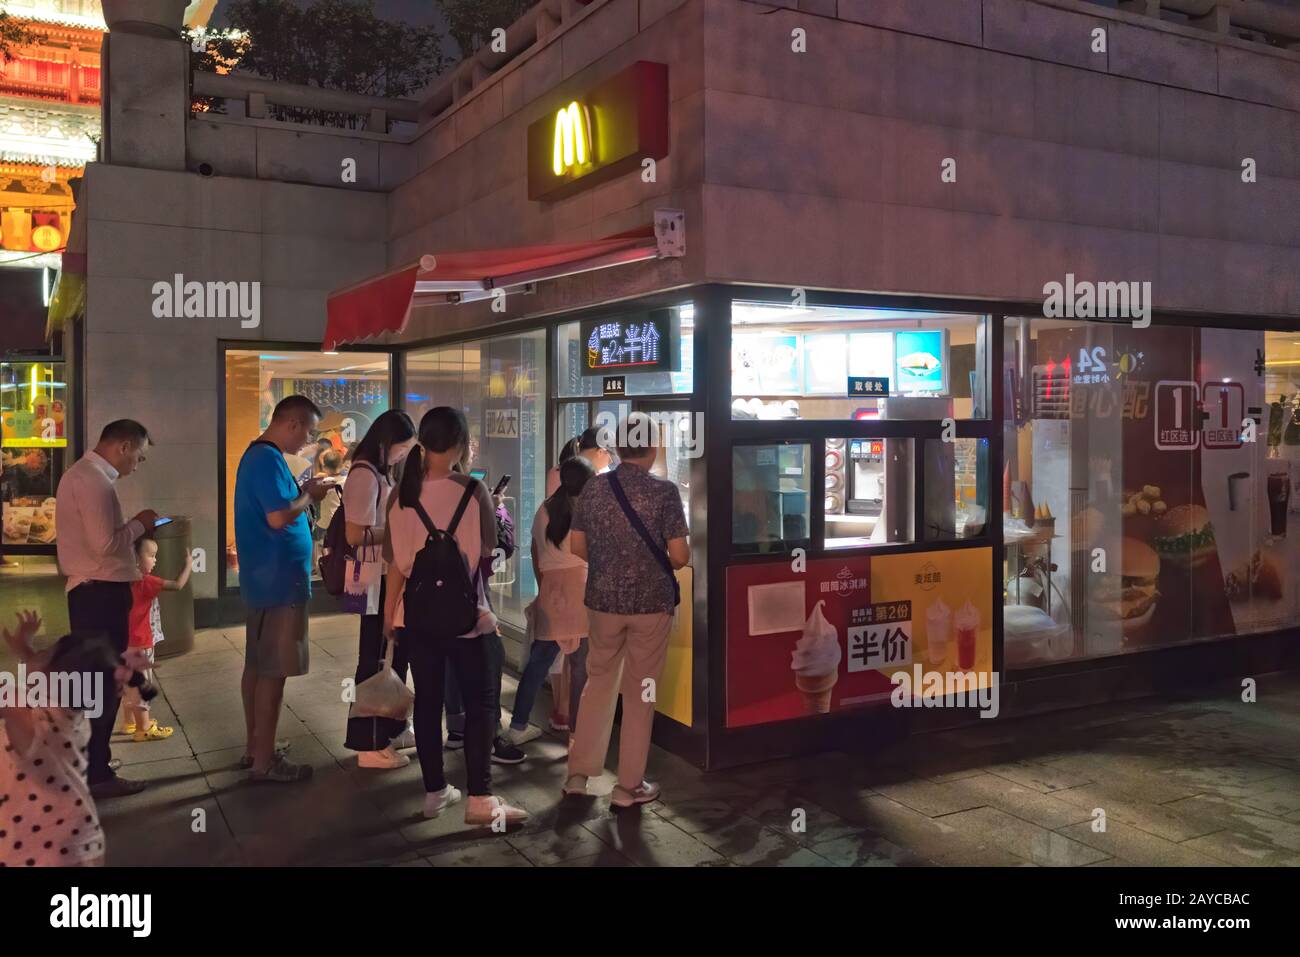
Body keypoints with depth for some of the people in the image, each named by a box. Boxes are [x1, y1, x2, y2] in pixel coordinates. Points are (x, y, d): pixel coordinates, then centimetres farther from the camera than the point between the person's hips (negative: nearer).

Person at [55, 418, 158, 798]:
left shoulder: (83, 473, 15)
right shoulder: (93, 480, -19)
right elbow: (104, 545, -26)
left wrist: (133, 527, 9)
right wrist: (139, 525, -11)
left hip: (93, 590, 11)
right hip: (100, 593, -11)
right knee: (103, 683, -2)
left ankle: (88, 761, 34)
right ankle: (96, 774, 6)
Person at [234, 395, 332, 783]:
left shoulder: (256, 454, 14)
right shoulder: (269, 459, -18)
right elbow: (279, 517, -27)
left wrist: (302, 493, 8)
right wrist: (309, 495, -12)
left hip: (263, 578, 11)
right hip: (279, 581, -11)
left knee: (257, 666, 15)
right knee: (272, 671, -4)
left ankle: (255, 749, 24)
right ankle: (264, 761, 3)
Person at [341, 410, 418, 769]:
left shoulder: (381, 473, 13)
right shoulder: (364, 475, -17)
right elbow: (357, 535, -23)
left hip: (390, 581, 10)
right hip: (376, 584, -10)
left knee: (393, 658, 18)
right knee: (376, 662, 0)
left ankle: (389, 731, 31)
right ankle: (370, 745, 12)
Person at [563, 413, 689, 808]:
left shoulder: (593, 487, -2)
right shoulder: (664, 491, -13)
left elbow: (577, 547, 4)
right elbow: (679, 556, -15)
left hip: (603, 600, 3)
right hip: (651, 602, -3)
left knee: (598, 680, 19)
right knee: (639, 690, 8)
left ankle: (579, 773, 22)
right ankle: (629, 786, 16)